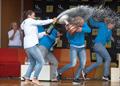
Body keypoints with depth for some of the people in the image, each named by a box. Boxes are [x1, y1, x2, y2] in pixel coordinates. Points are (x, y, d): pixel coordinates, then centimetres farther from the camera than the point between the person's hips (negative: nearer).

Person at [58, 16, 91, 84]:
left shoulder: (84, 25, -6)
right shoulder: (71, 27, -15)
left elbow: (89, 30, -23)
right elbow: (69, 38, -11)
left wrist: (82, 29, -38)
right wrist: (69, 33, -30)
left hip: (82, 47, 4)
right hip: (74, 47, -4)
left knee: (83, 64, -6)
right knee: (73, 64, -16)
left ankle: (76, 78, 7)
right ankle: (59, 72, 5)